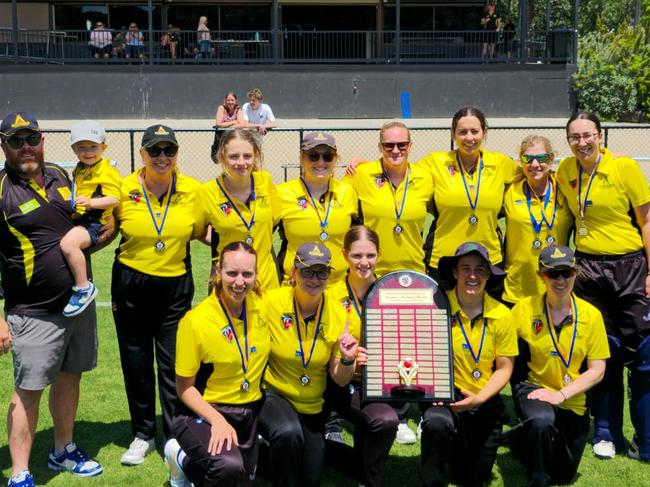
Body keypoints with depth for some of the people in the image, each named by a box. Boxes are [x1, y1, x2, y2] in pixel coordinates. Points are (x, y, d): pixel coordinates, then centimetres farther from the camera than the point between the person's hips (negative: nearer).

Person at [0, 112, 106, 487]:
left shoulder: (61, 176, 7)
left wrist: (103, 233, 0)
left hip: (80, 303, 6)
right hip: (34, 314, -6)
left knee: (69, 376, 17)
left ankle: (64, 451, 34)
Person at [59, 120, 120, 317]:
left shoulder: (107, 172, -10)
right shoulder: (78, 170, 17)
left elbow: (114, 199, -19)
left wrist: (91, 202, -27)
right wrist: (71, 201, 17)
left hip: (94, 222, -10)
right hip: (76, 219, 10)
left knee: (68, 243, -34)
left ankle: (84, 287, -21)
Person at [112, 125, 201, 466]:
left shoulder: (193, 190, -7)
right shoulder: (124, 189, -7)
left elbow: (200, 231, 6)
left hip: (176, 287, -1)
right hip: (130, 287, 1)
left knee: (174, 365, 3)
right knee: (136, 364, 11)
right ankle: (142, 435, 28)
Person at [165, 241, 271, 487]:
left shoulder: (261, 305, -9)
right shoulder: (195, 321, -20)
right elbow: (185, 388, -13)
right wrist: (217, 421, -25)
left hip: (250, 414, 6)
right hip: (205, 413, -6)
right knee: (229, 467, -34)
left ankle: (187, 461, 40)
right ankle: (181, 457, 0)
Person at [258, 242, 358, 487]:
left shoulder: (337, 314, -11)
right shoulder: (270, 302, -19)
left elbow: (340, 380, -6)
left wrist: (347, 360, -26)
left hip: (312, 407, 4)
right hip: (272, 393, -3)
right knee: (289, 432, -36)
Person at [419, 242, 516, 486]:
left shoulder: (501, 315, -6)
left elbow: (504, 368, -2)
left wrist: (478, 399, -17)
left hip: (485, 401, 3)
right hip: (444, 395, -2)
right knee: (437, 421, -37)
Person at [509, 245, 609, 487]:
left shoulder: (591, 315, -7)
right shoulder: (525, 308, -12)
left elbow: (597, 370, -6)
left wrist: (561, 394, -19)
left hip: (573, 402, 3)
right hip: (533, 387, -3)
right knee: (542, 421, -39)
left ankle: (527, 440, 46)